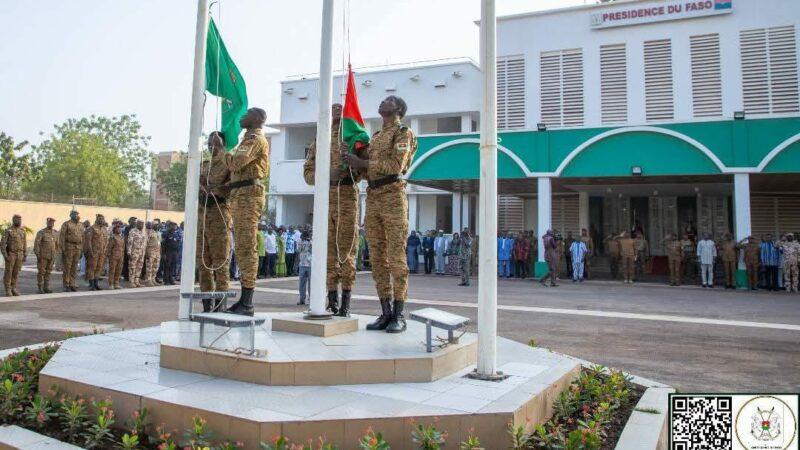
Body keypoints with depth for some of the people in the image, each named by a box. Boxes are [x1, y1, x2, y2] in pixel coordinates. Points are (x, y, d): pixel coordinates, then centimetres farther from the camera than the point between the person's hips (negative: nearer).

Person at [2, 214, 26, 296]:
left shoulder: (22, 231, 9)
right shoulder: (8, 230, -9)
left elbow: (24, 244, 12)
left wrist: (25, 256, 7)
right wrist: (5, 255, -18)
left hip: (19, 255, 5)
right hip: (10, 254, -5)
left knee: (16, 272, 7)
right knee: (8, 272, -2)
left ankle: (13, 289, 14)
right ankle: (8, 290, 5)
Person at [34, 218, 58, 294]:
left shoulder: (55, 233, 8)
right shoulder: (41, 232, -8)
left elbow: (57, 244, 17)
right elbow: (36, 244, -12)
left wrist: (55, 254, 14)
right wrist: (38, 255, -17)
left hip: (51, 256, 5)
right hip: (42, 256, -5)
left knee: (48, 272, 8)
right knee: (41, 272, -1)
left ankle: (46, 288, 12)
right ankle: (40, 288, 5)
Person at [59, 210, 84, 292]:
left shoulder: (80, 226, 12)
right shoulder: (66, 224, -5)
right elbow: (62, 237, -8)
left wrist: (81, 250, 12)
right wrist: (63, 250, -13)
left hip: (77, 249, 5)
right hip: (69, 248, -5)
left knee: (74, 268, 7)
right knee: (67, 268, -2)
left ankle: (72, 285, 12)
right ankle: (66, 285, 4)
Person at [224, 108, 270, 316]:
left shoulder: (256, 138, -5)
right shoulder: (249, 139, 27)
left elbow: (236, 163, -18)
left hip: (248, 195, -10)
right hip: (240, 196, 10)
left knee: (246, 247, -13)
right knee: (241, 248, 9)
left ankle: (247, 303, -14)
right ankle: (244, 300, 12)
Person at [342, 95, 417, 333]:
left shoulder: (404, 133, 1)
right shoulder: (375, 137, 24)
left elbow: (396, 165, -14)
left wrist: (363, 163, -10)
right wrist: (352, 161, 1)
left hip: (394, 198, -7)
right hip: (372, 199, 7)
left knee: (396, 258, -7)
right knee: (377, 259, 4)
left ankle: (399, 316, -1)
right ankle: (386, 313, 10)